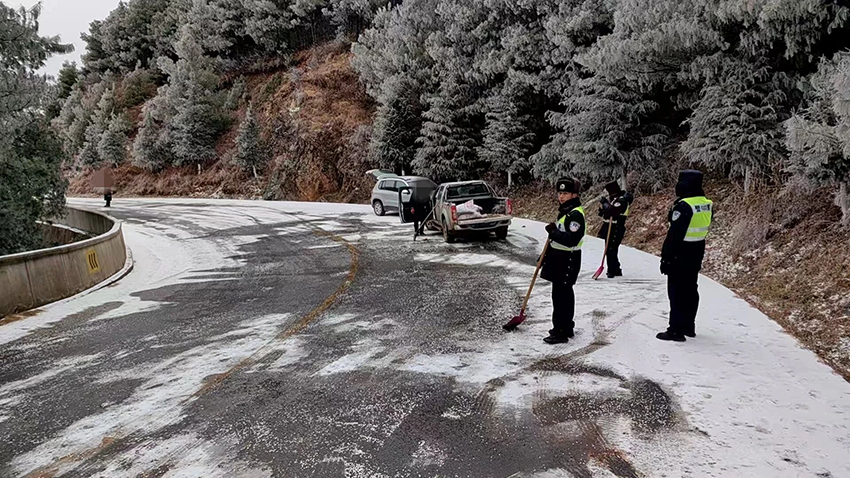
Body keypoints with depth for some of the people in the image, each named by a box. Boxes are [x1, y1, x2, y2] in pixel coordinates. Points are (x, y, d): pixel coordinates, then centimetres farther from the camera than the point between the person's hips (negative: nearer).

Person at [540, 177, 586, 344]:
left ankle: (560, 332, -2)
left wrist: (553, 232, -22)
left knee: (560, 295, -8)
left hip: (567, 260, -10)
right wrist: (548, 253, 21)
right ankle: (567, 327, 28)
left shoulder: (575, 214, -18)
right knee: (565, 293, 17)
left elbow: (571, 240, -28)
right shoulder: (564, 210, 14)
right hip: (559, 257, 10)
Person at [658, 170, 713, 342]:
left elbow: (674, 234, -21)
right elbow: (705, 229, 14)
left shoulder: (684, 206, -22)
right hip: (697, 252, 9)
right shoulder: (708, 204, 5)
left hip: (680, 254, -8)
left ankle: (676, 329, 0)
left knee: (676, 291, -2)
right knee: (691, 289, 17)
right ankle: (689, 326, 27)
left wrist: (665, 257, -16)